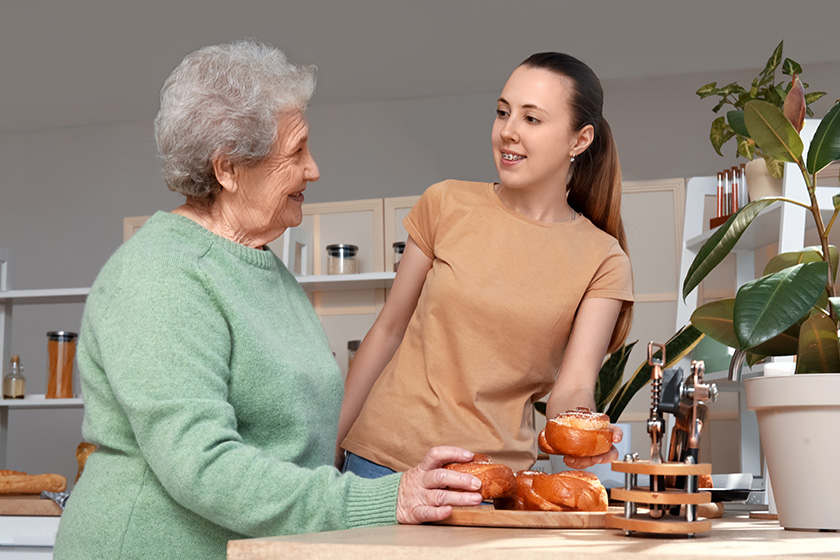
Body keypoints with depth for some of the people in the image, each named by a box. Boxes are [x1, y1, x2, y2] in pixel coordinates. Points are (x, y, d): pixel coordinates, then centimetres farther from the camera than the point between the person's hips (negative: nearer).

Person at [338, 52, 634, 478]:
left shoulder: (603, 261, 0)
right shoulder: (448, 204, 1)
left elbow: (573, 386, -7)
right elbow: (389, 330, 8)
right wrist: (332, 443, 8)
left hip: (493, 475, 0)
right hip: (385, 456, 1)